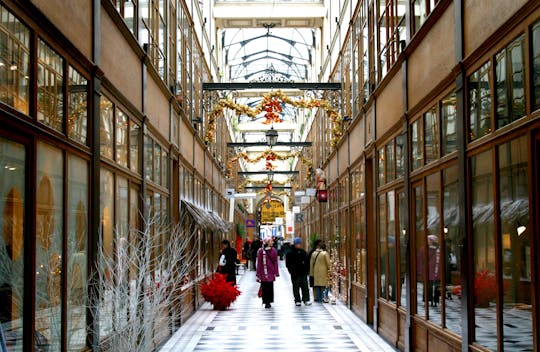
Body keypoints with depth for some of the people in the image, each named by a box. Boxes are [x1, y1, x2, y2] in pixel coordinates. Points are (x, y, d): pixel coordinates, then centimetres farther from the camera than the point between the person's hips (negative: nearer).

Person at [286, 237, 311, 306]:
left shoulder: (303, 252, 11)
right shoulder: (290, 253, -2)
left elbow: (307, 262, 17)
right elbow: (288, 263, -2)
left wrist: (307, 270, 7)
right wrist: (291, 271, -11)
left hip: (303, 272, 3)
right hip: (295, 273, -3)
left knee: (305, 287, 2)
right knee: (296, 287, 2)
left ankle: (306, 300, 6)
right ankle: (297, 301, 9)